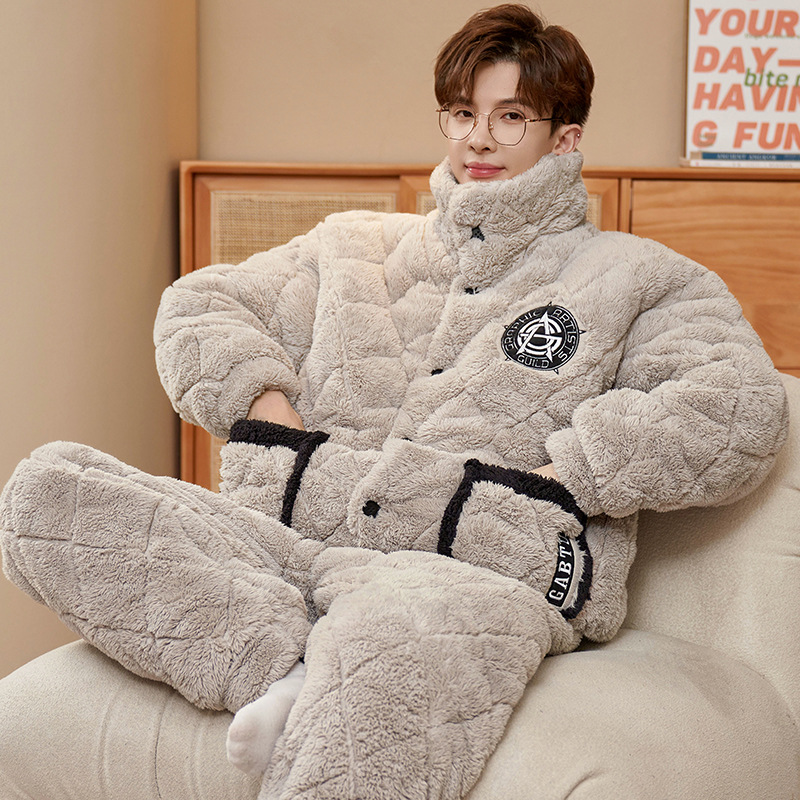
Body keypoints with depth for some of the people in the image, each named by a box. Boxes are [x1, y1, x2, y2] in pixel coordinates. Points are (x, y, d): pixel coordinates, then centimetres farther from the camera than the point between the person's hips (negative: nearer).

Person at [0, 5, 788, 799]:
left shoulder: (634, 279, 16)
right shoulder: (356, 246, 29)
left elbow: (740, 410, 0)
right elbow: (198, 306, 31)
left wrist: (560, 480, -9)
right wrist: (261, 400, 9)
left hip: (479, 564, -6)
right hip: (293, 538, 6)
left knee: (403, 625, -47)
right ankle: (292, 671, -28)